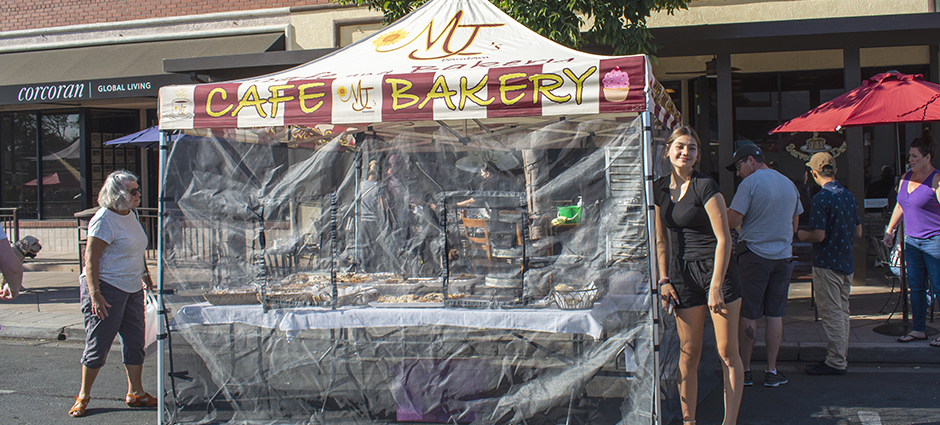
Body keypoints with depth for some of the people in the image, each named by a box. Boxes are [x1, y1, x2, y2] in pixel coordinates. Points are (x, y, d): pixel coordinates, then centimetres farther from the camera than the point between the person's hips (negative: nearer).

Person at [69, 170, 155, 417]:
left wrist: (145, 276, 27)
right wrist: (95, 294, -24)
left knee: (135, 342, 10)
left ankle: (135, 393, 20)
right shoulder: (104, 220, -16)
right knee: (98, 344, -1)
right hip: (107, 289, -8)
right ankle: (83, 396, 14)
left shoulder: (130, 215, 10)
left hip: (132, 289, 8)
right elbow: (90, 259, -19)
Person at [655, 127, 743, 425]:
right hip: (683, 271, 5)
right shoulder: (660, 189, 7)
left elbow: (724, 238, -12)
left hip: (717, 268, -4)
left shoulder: (705, 186, -10)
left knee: (727, 352, -2)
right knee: (688, 352, 5)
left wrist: (715, 286, -15)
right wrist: (664, 280, 7)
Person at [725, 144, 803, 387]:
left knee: (749, 315, 2)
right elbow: (794, 225, 17)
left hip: (755, 255, -5)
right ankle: (772, 372, 11)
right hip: (783, 256, 5)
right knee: (775, 314, 8)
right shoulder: (789, 184, 10)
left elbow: (732, 222, -15)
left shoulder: (750, 183, -10)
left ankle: (745, 371, 8)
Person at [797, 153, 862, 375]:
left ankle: (836, 362, 0)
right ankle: (842, 356, 26)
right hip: (846, 262, 8)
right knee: (842, 311, 17)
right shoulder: (849, 196, 8)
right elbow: (858, 232, 13)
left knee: (831, 313, -3)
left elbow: (818, 235, -22)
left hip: (827, 263, -8)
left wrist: (802, 235, -3)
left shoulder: (821, 198, -17)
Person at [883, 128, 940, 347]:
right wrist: (890, 229, 23)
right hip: (912, 241, 7)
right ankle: (919, 329, 17)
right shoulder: (906, 177, 10)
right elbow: (900, 206, 22)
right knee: (915, 287, 9)